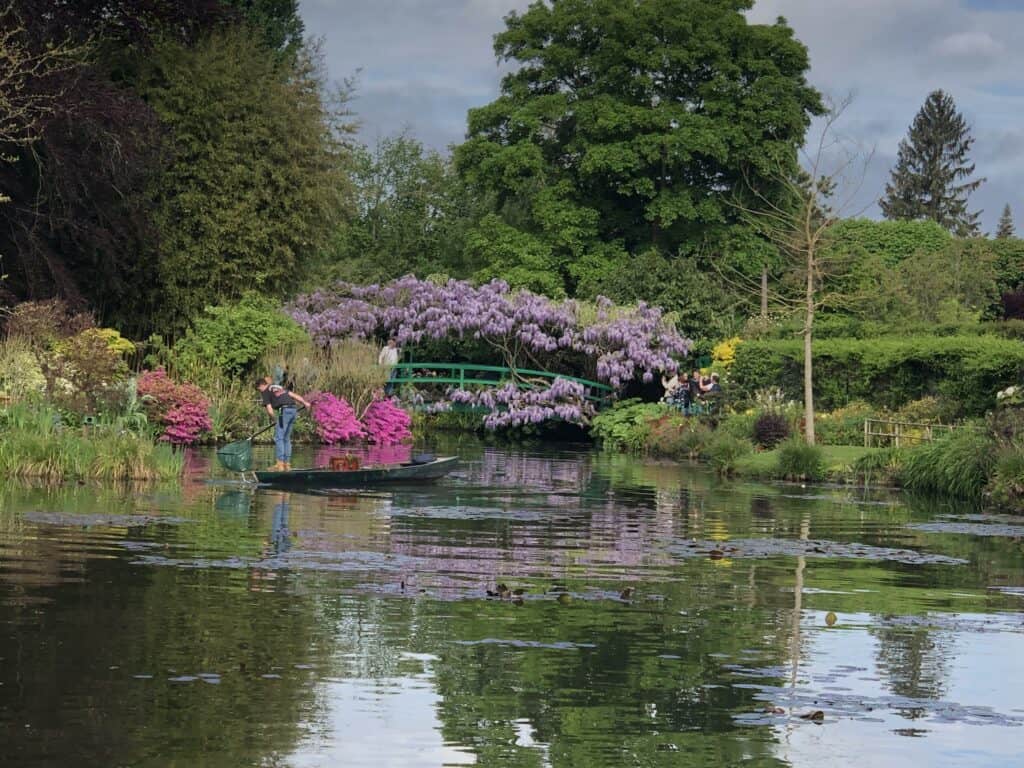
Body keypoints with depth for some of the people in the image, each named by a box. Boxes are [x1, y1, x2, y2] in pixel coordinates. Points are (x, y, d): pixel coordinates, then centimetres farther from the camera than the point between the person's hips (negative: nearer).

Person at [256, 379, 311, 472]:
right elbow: (293, 395, 23)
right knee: (286, 438, 14)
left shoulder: (265, 392, 6)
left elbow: (269, 409, 1)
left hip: (284, 410, -7)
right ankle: (287, 464, 13)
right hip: (293, 410, 7)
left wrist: (275, 418, 17)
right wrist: (304, 403, 25)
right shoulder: (279, 387, 27)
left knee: (278, 438, -3)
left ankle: (280, 464, -9)